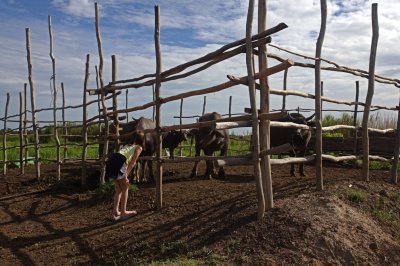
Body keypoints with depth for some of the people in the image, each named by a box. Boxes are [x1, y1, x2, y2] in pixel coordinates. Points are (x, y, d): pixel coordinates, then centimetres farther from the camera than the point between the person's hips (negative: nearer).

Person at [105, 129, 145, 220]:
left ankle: (115, 212, 22)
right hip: (118, 162, -6)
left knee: (119, 189, 20)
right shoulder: (139, 147, 15)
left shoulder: (127, 145, 33)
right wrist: (126, 175, 0)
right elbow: (132, 163, 3)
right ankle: (123, 212, 14)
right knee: (125, 188, 11)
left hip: (110, 161, 7)